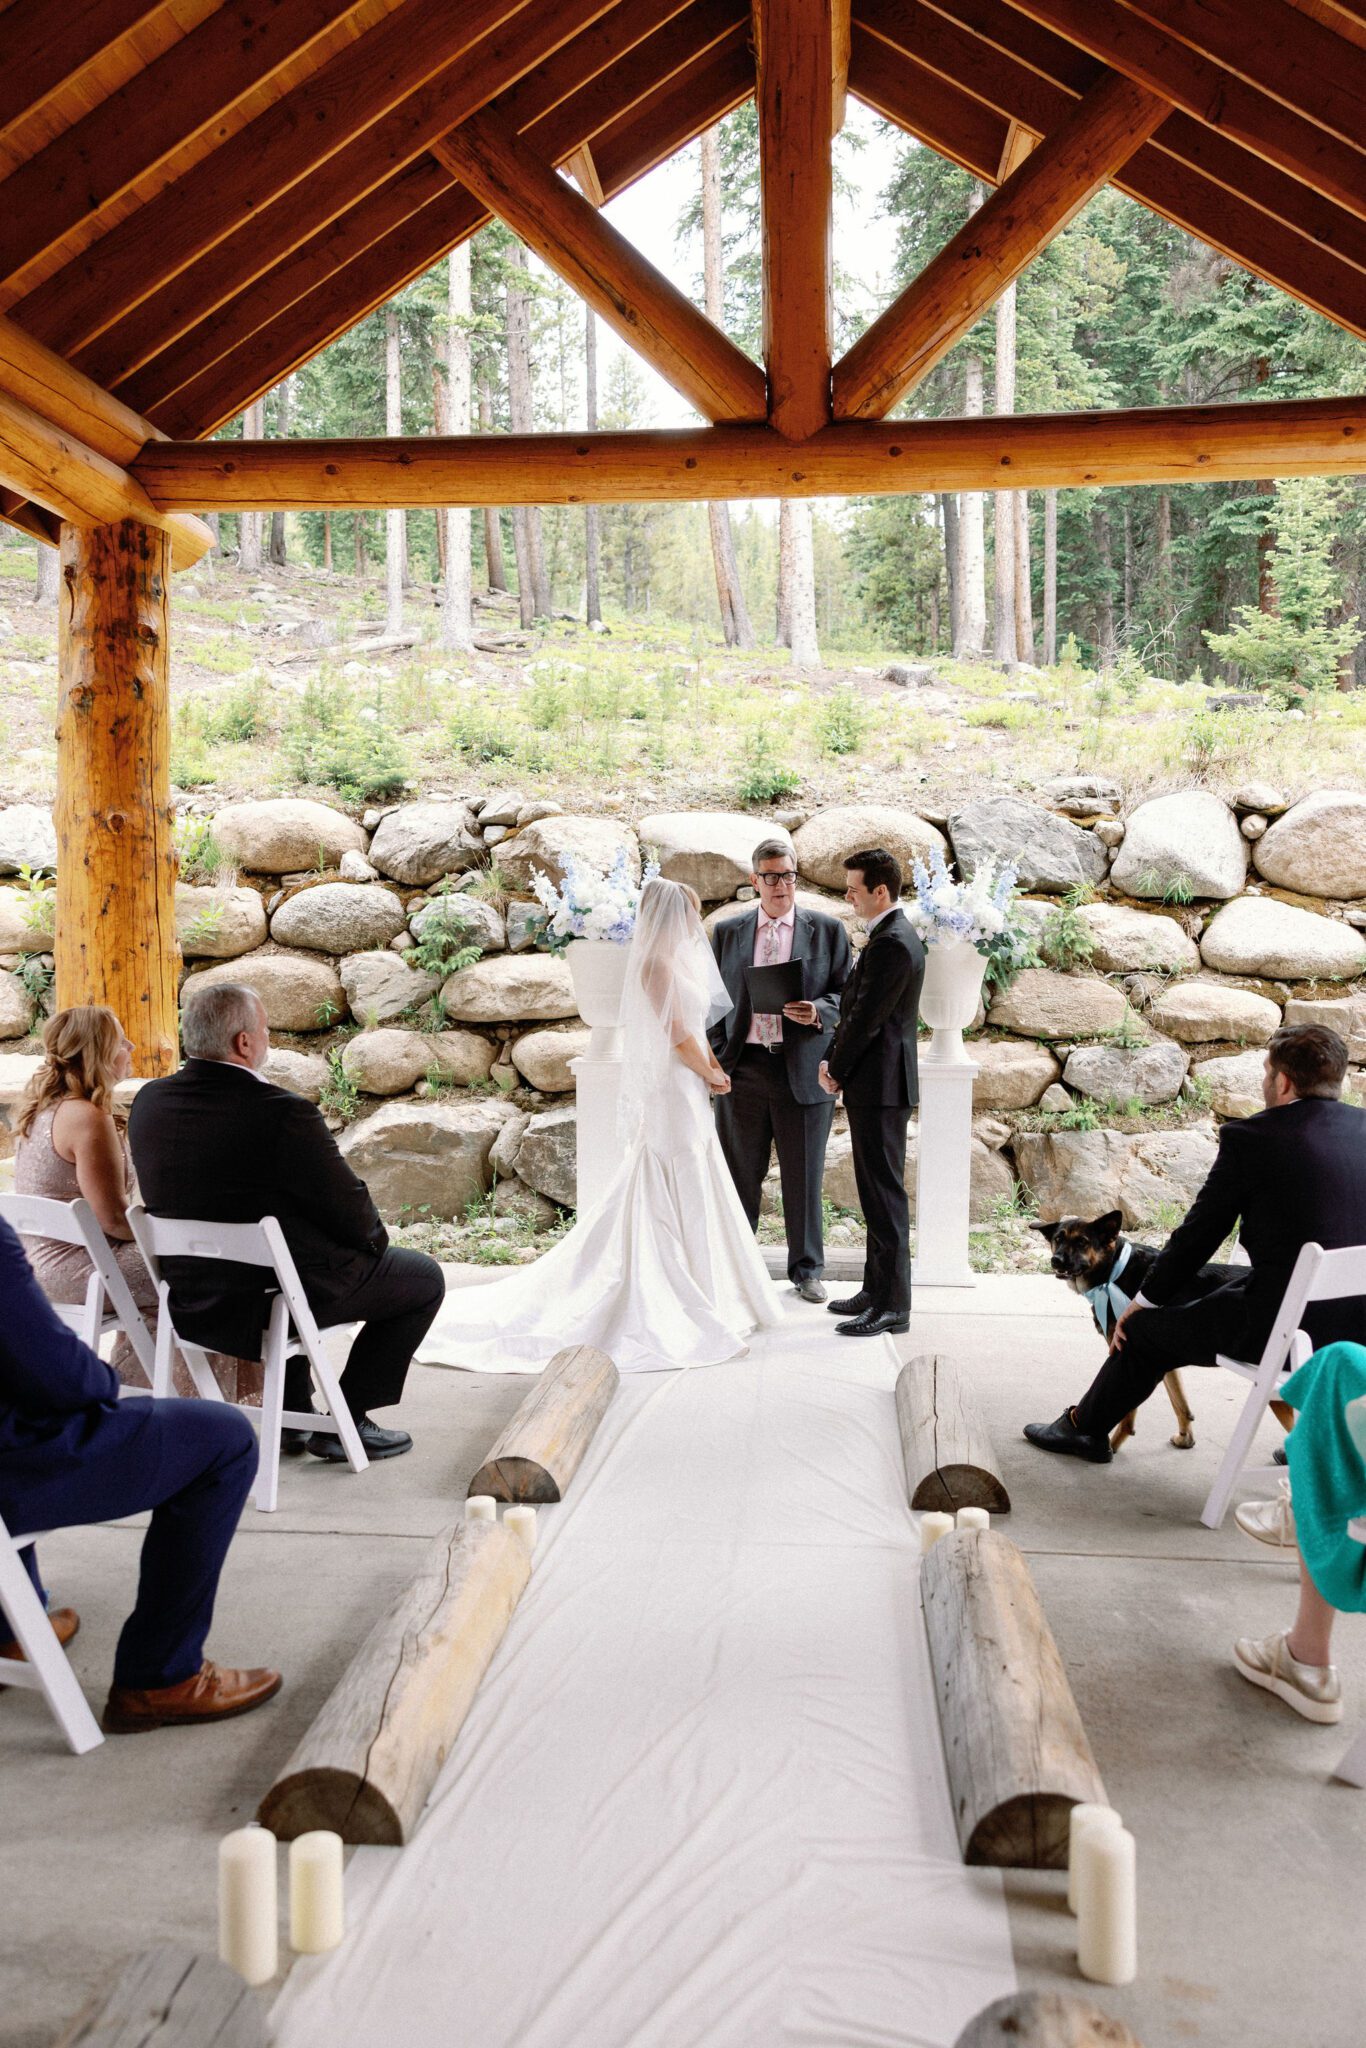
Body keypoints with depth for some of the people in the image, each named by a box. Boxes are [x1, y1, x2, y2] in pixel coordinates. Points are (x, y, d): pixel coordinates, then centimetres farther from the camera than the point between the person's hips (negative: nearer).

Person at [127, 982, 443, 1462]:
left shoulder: (149, 1102, -4)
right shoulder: (283, 1113, -25)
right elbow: (353, 1215, -18)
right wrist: (375, 1239, 6)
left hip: (190, 1303, 7)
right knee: (424, 1277, 13)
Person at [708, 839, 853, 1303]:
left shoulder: (827, 929, 6)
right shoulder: (727, 932, 10)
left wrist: (818, 1013, -15)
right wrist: (716, 1060, 3)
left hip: (804, 1069, -1)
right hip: (743, 1068, 1)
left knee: (804, 1178, 5)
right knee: (739, 1176, 6)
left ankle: (807, 1270, 19)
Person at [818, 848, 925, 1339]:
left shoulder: (892, 944, -19)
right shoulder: (892, 937, 15)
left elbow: (866, 1019, -18)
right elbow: (857, 1009, 16)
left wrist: (836, 1070, -6)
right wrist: (834, 1059, 5)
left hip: (880, 1085, -11)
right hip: (878, 1084, 11)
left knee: (884, 1196, -5)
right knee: (876, 1193, 16)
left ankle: (892, 1306, 1)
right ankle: (877, 1289, 26)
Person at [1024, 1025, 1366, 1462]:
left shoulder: (1251, 1137, -12)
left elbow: (1199, 1232, -5)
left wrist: (1143, 1301, 9)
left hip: (1284, 1327, -6)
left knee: (1145, 1329, 14)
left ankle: (1083, 1427, 33)